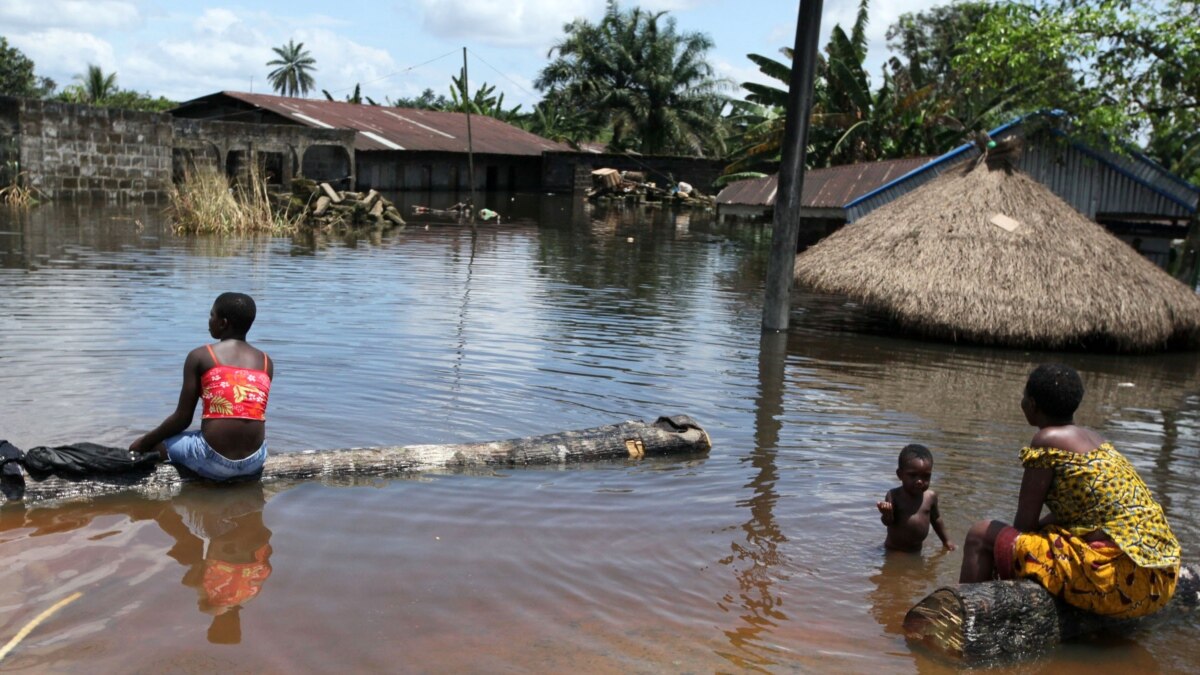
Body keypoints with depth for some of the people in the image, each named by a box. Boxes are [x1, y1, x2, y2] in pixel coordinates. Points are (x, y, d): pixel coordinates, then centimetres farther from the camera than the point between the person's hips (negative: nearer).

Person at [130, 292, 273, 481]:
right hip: (255, 461, 5)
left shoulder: (199, 356, -1)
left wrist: (145, 441, 17)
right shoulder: (266, 362, 8)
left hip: (214, 461, -5)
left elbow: (182, 418, 0)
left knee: (141, 447, 19)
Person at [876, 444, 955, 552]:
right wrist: (887, 514, -37)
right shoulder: (894, 496, -13)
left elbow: (936, 519, 15)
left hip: (917, 550, 4)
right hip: (894, 550, -4)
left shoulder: (931, 496, -1)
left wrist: (946, 540, 24)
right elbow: (888, 522, -14)